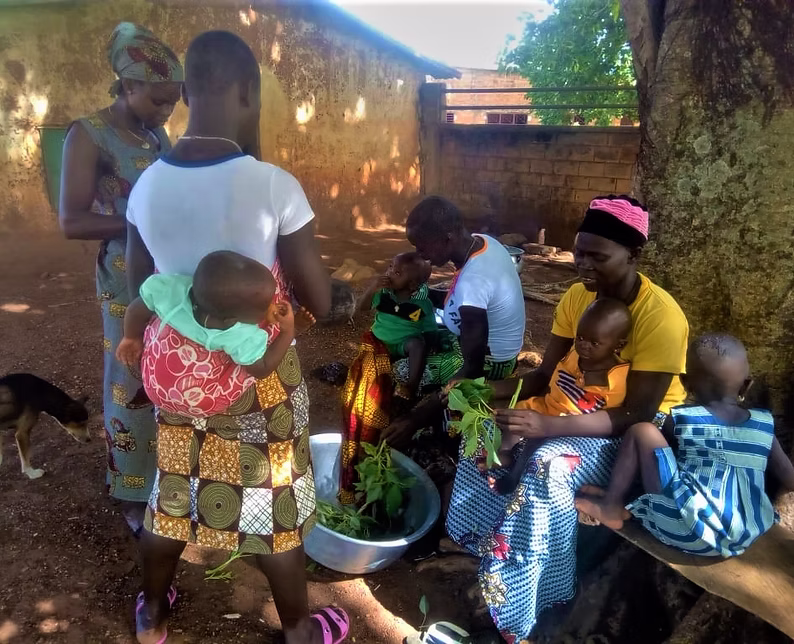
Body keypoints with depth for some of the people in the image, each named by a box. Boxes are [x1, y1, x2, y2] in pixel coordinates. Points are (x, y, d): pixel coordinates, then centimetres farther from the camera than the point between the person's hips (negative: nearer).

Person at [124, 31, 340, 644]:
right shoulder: (274, 185, -22)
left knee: (172, 491, 23)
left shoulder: (147, 185, -6)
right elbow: (320, 301, -15)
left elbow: (140, 285, 7)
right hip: (259, 375, -4)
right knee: (274, 502, 14)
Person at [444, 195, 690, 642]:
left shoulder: (661, 316, -25)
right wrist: (497, 389, -24)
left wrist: (548, 425, -40)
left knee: (548, 465, -32)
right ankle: (481, 546, 5)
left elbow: (636, 415, -28)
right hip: (582, 407, 7)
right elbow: (546, 375, -3)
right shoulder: (577, 296, -5)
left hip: (641, 430, -7)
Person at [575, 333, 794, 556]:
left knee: (642, 431, -3)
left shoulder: (680, 419, 0)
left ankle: (611, 507, 7)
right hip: (743, 540, 5)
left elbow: (661, 446, 18)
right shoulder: (764, 426, 8)